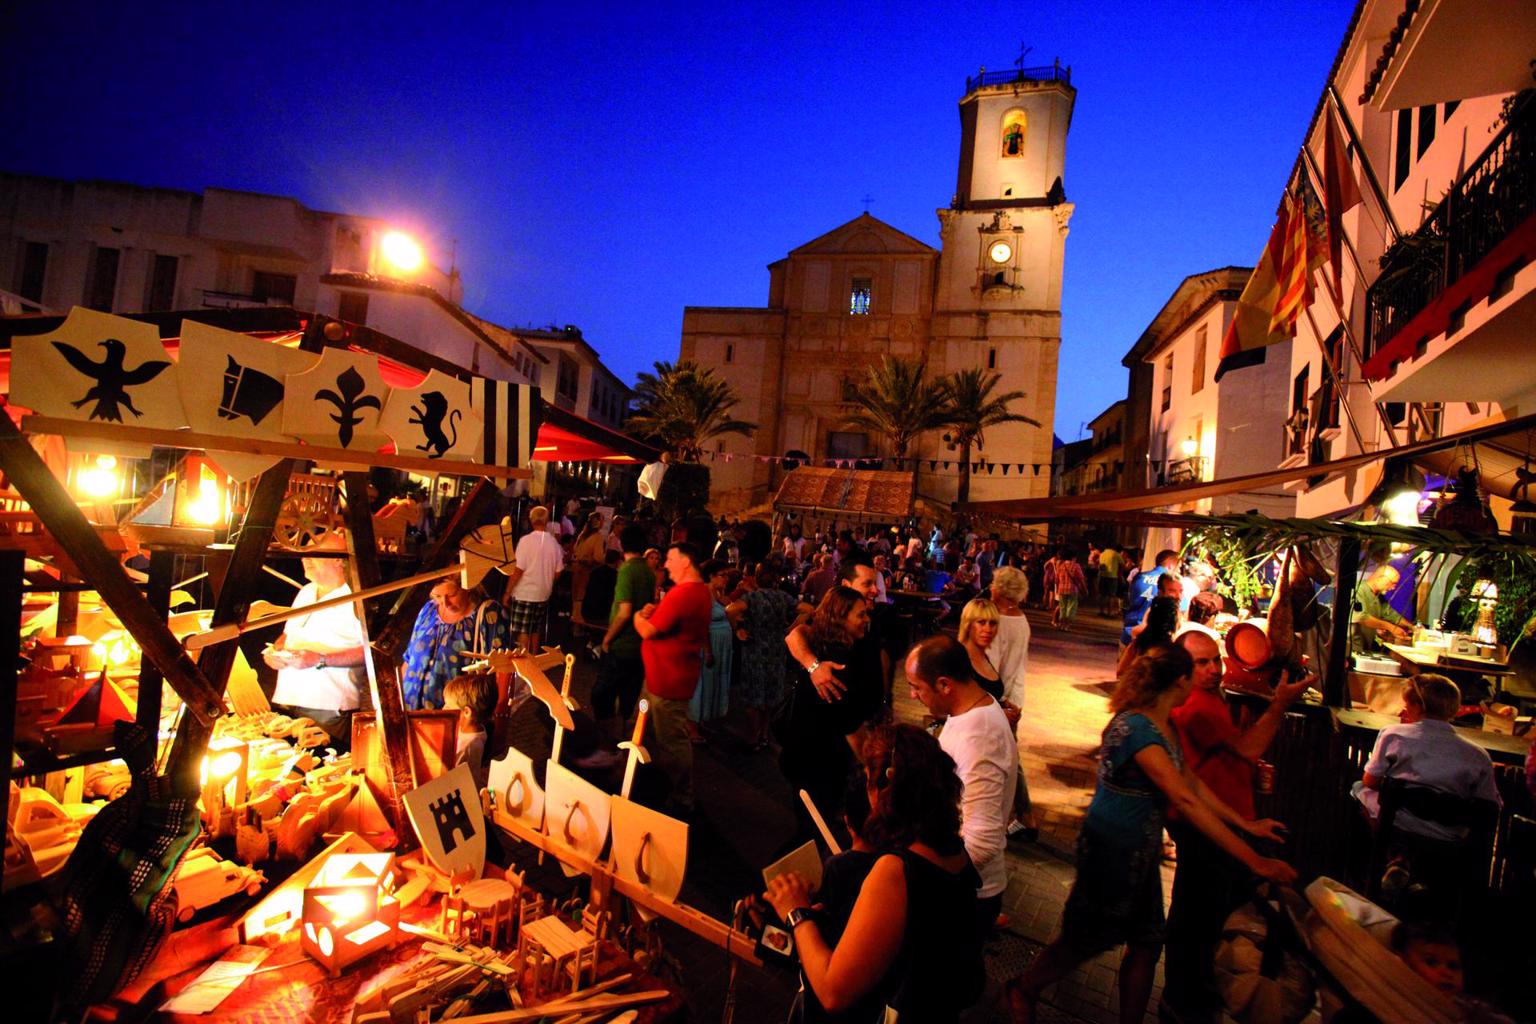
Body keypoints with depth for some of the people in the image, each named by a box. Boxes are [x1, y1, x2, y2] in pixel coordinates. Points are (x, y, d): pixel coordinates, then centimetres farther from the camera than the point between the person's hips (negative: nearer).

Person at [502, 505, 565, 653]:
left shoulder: (526, 540, -14)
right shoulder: (554, 542, -1)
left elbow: (518, 570, -16)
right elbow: (557, 572, 5)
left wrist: (507, 592, -6)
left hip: (524, 594, -4)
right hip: (543, 594, 5)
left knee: (523, 632, 3)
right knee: (535, 631, 17)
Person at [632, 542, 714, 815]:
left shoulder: (682, 593, -25)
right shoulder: (701, 591, 10)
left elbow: (647, 631, -21)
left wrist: (639, 617, -1)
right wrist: (654, 612, 2)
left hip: (669, 678, -11)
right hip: (668, 674, 11)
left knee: (671, 741, 3)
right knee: (654, 733, 24)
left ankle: (682, 801, 17)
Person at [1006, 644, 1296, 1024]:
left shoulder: (1166, 725, 3)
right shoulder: (1135, 727, -29)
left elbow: (1193, 783, 11)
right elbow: (1184, 799, -33)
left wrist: (1246, 824, 5)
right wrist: (1253, 860, -32)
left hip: (1142, 849, 8)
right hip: (1112, 848, -8)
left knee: (1146, 943, 15)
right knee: (1088, 938, 10)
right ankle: (1023, 990, 33)